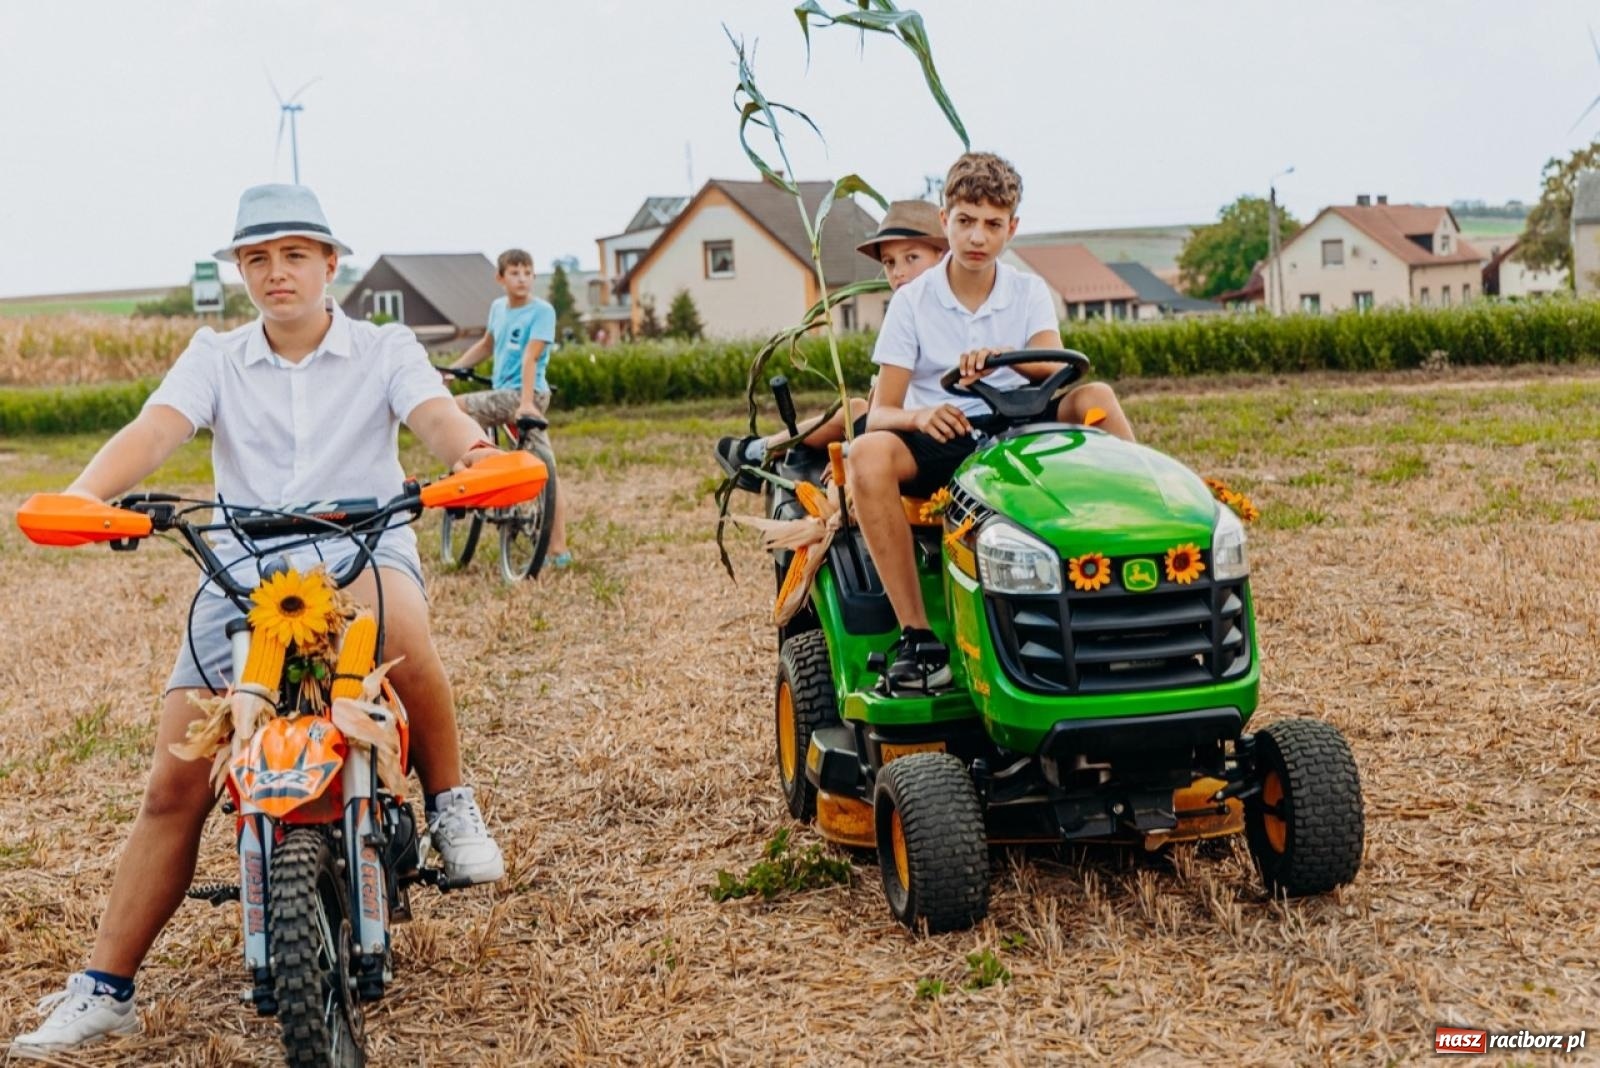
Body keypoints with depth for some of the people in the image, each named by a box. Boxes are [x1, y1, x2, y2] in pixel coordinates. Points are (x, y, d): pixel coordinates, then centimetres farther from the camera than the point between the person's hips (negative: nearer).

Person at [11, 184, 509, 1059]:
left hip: (364, 547, -2)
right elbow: (155, 428, -8)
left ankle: (450, 805, -16)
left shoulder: (384, 349, 5)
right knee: (174, 786, -5)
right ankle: (104, 989, 5)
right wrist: (84, 492, -30)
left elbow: (434, 413, -14)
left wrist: (472, 452, -39)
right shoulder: (215, 357, 9)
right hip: (244, 569, 2)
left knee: (396, 623, -40)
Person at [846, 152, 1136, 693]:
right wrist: (919, 416, -33)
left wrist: (1005, 358, -37)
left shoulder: (1029, 292, 4)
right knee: (869, 454, -34)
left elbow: (1056, 369, -15)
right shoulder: (912, 302, -2)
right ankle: (916, 636, -34)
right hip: (940, 445, -1)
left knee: (1095, 397, -24)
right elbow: (880, 413, -9)